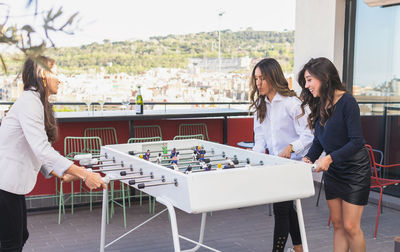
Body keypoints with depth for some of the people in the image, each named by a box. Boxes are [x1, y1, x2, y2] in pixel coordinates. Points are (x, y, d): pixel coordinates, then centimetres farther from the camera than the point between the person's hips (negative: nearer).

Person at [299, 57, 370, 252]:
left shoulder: (346, 101, -18)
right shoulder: (320, 105, 5)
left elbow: (357, 141, -22)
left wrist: (330, 158, -29)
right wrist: (309, 158, -6)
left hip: (355, 171, -7)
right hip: (332, 171, 7)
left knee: (350, 226, -4)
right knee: (337, 225, 11)